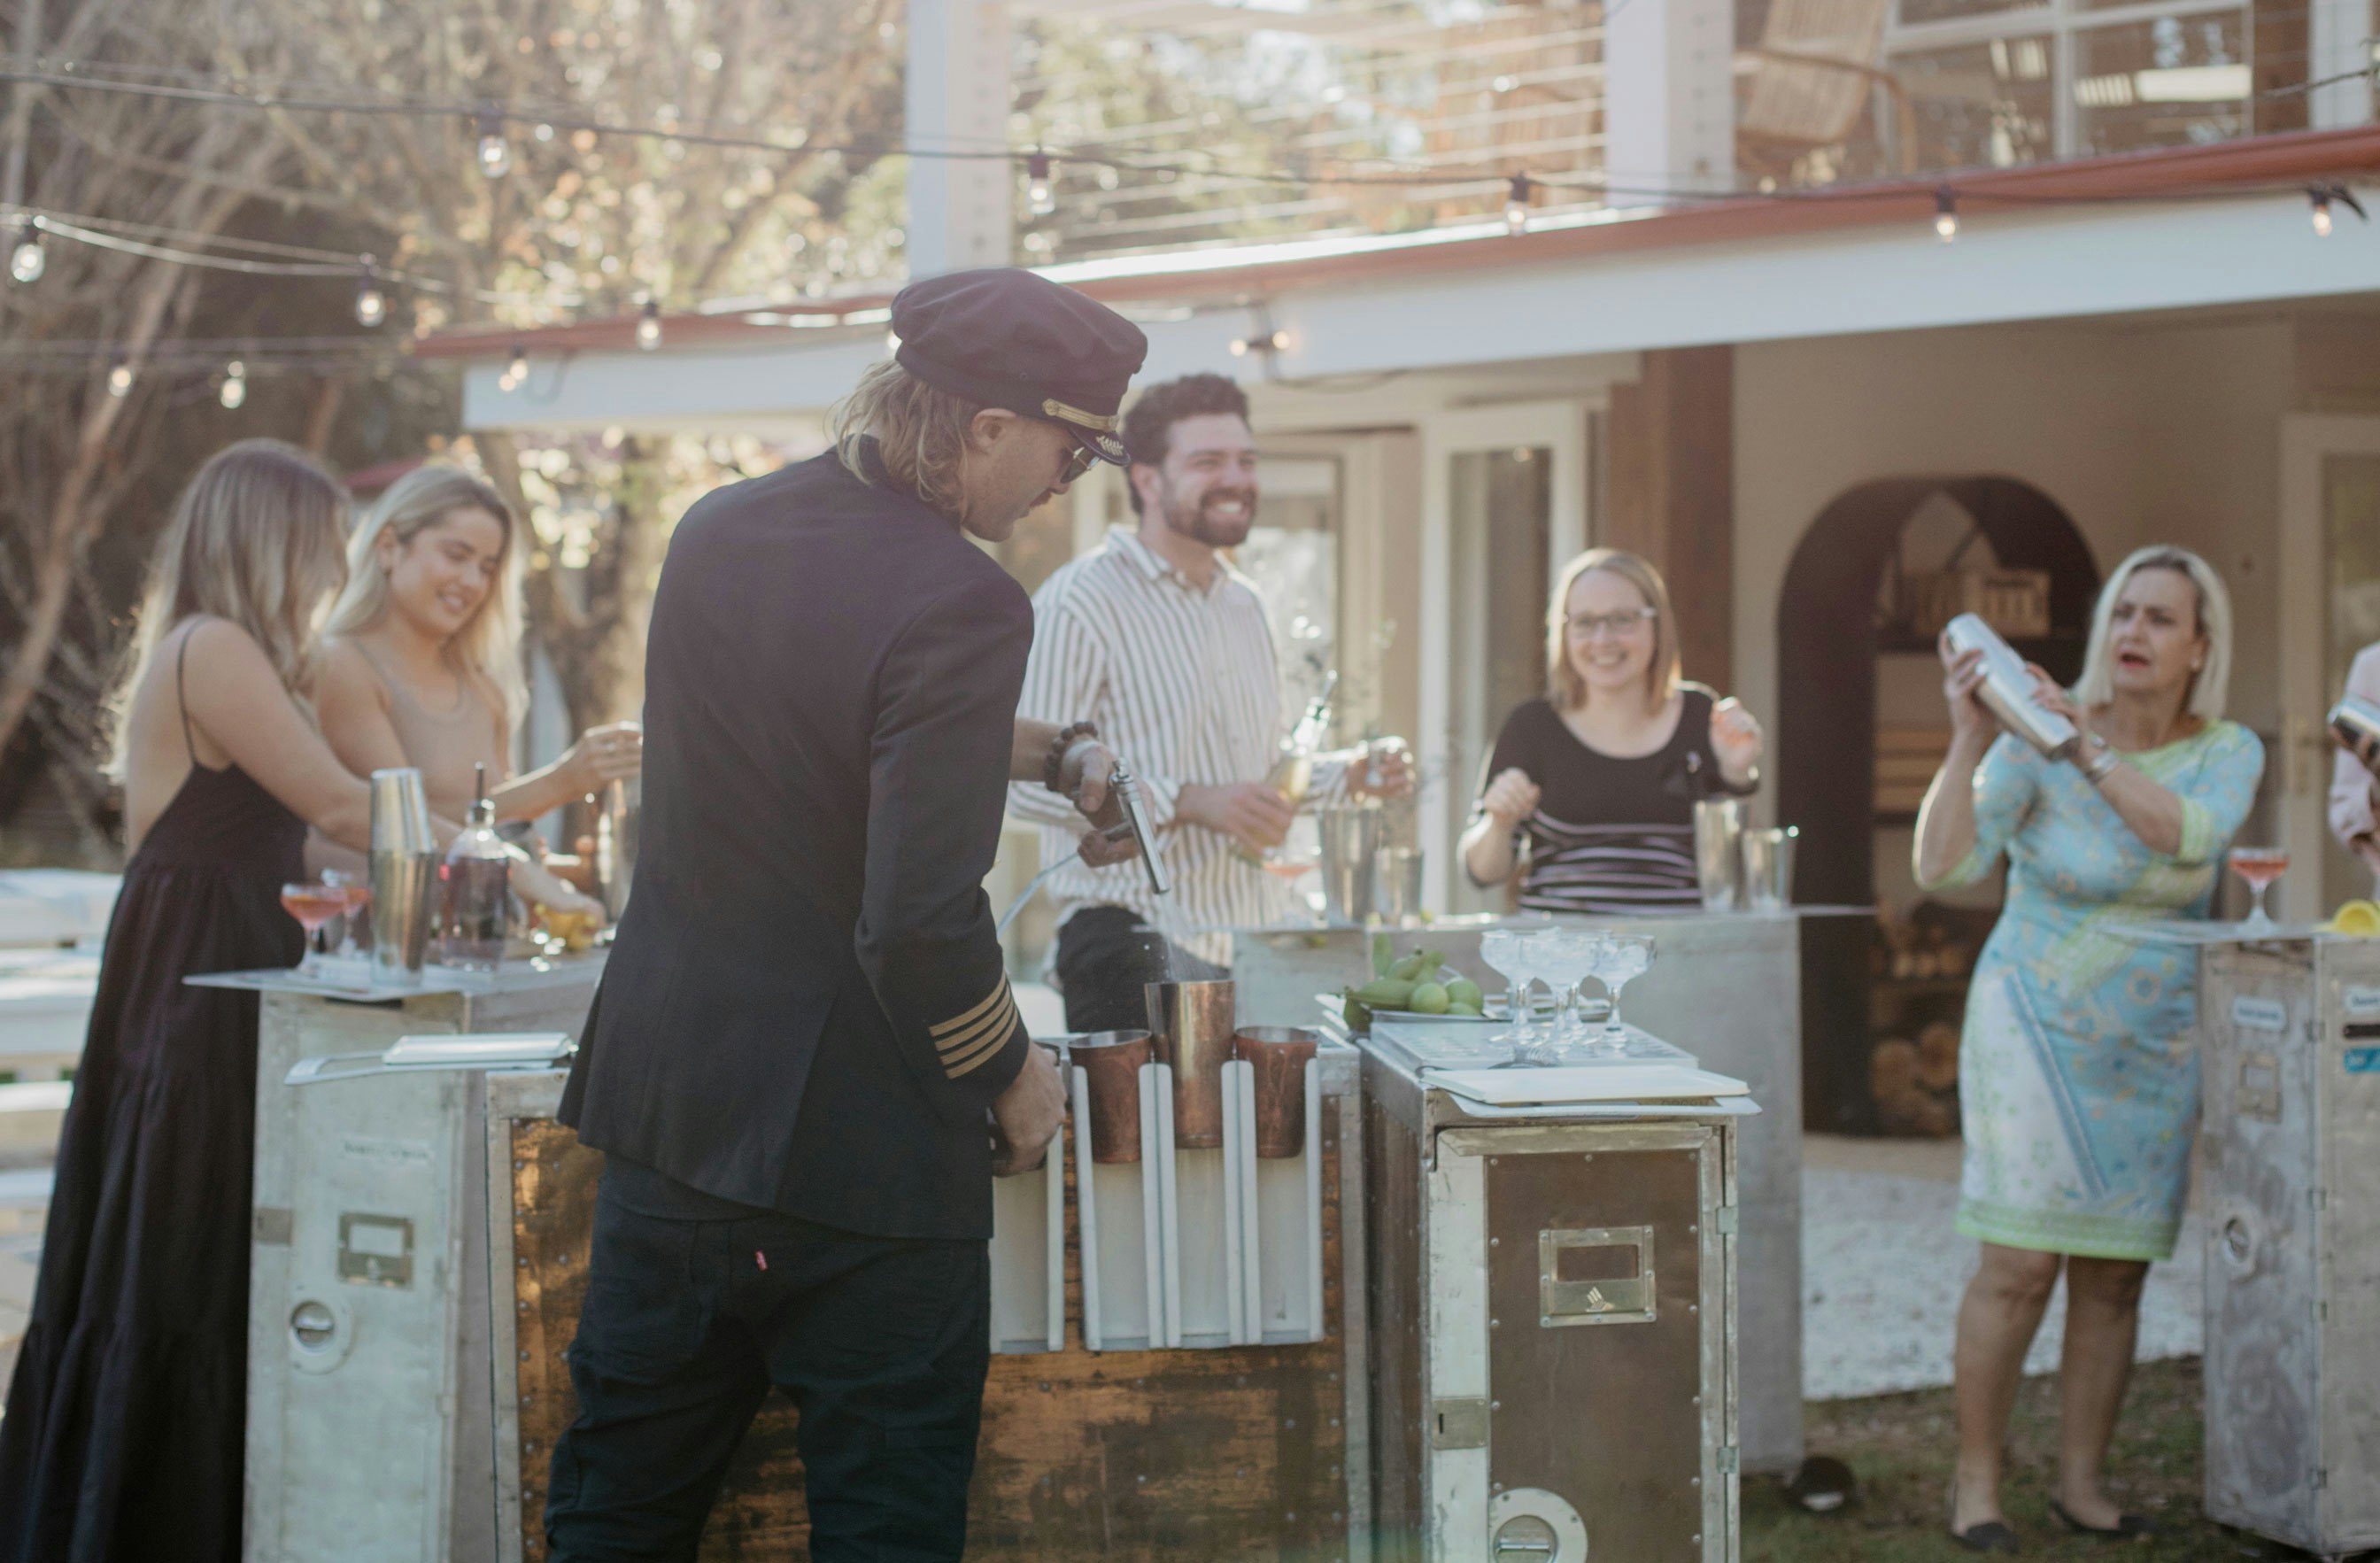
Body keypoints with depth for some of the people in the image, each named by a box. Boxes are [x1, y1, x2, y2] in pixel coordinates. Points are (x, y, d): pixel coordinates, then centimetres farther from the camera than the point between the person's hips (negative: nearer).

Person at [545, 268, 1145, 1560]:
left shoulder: (717, 531, 4)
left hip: (667, 1108, 7)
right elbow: (922, 922, -25)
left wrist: (1050, 752, 20)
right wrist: (1012, 1079, -8)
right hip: (864, 1151, -7)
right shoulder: (960, 603, -21)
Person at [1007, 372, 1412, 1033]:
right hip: (1138, 947, -7)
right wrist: (1190, 803, -23)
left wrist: (1351, 773, 11)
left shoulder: (1243, 604, 19)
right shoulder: (1081, 601, -9)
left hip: (1262, 943, 7)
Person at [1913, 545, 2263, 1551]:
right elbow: (1943, 867, -19)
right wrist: (1968, 741, -28)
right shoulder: (2037, 741, -10)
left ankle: (2082, 1481, 17)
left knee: (2115, 1274, 5)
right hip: (2036, 1024, -3)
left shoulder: (2227, 752, -1)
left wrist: (2090, 749, -28)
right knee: (2019, 1264, -10)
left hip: (2157, 1044, 3)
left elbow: (2189, 835, -23)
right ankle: (1975, 1483, 2)